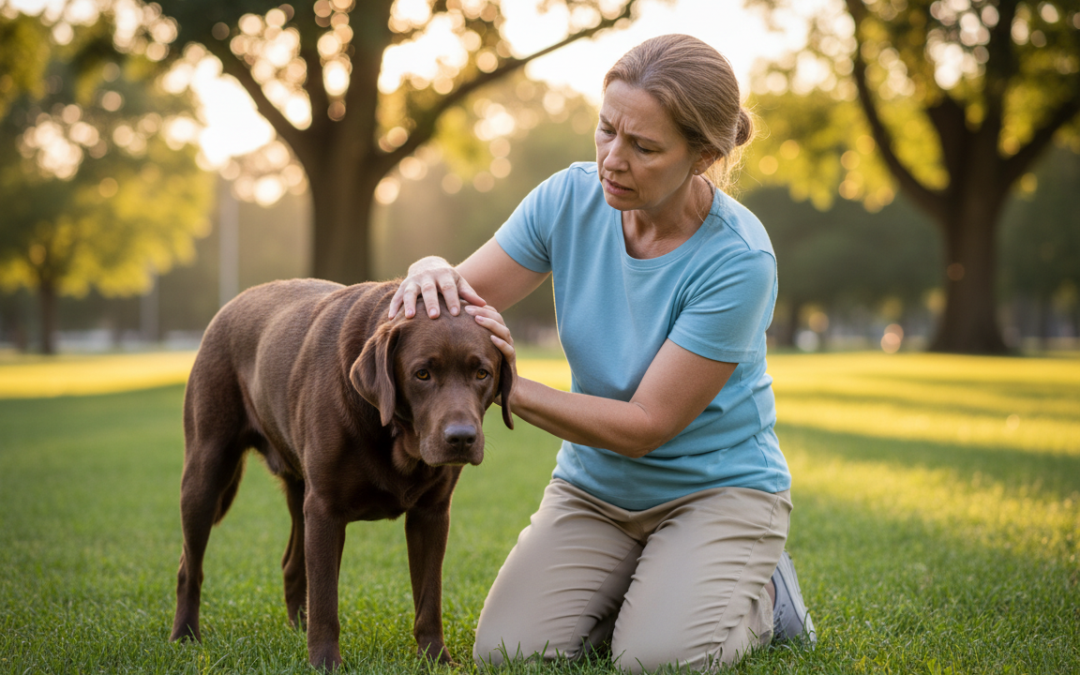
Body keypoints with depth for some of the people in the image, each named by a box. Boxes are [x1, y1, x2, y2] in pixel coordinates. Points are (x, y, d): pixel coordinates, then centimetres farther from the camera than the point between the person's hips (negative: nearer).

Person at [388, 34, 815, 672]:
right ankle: (637, 589, 14)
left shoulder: (738, 260, -24)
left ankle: (761, 594, 6)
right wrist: (431, 272, -28)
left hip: (718, 487, -4)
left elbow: (645, 426, -22)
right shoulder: (573, 197, -10)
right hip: (594, 484, 4)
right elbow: (458, 310, -4)